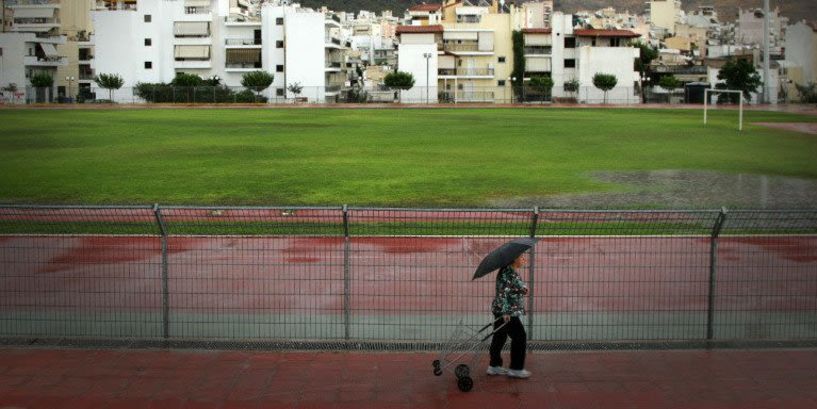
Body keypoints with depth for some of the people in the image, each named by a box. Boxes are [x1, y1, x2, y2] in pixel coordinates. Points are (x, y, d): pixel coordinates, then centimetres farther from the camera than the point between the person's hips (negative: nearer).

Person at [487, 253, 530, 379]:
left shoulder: (513, 272, 13)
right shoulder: (507, 272, -18)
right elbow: (502, 293, -23)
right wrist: (505, 312, -26)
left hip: (504, 311, 10)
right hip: (507, 312, -10)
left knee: (500, 337, 13)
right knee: (520, 337, -5)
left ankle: (494, 366, 20)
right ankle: (515, 369, 0)